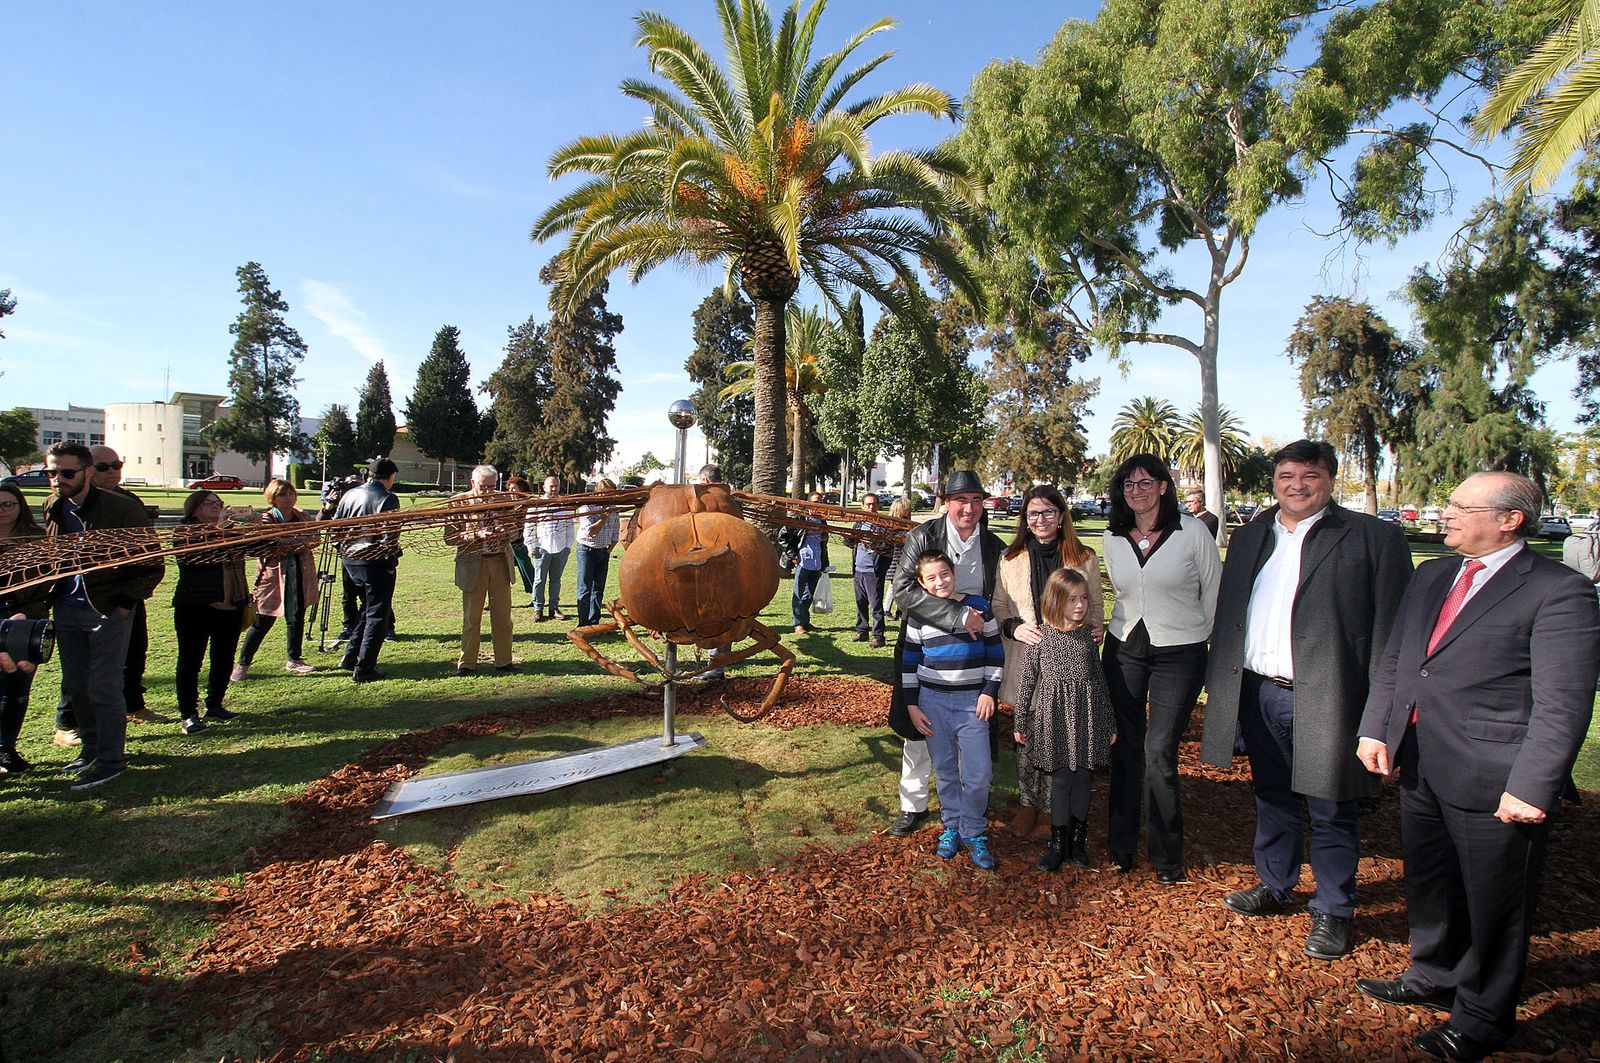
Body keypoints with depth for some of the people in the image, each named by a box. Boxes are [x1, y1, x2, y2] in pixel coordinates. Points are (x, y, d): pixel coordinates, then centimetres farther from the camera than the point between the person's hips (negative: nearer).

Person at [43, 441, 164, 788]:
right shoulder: (52, 508, 5)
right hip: (66, 611, 6)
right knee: (75, 686, 14)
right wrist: (47, 598, 10)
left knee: (104, 688, -3)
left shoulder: (122, 509, -13)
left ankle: (111, 760, 8)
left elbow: (153, 563, -9)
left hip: (108, 611, -6)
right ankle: (91, 748, 30)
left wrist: (126, 602, -12)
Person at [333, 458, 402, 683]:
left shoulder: (349, 494, 8)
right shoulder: (387, 498, -13)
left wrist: (344, 552, 18)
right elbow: (389, 535, -18)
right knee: (377, 615, 2)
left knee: (367, 608, 25)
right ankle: (364, 668, 2)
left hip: (350, 561, 7)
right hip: (375, 563, -7)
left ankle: (350, 656, 25)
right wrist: (392, 561, -8)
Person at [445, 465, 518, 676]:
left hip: (501, 563, 3)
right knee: (471, 618, 5)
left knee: (503, 617, 9)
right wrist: (477, 535, -21)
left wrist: (504, 532, -10)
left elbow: (514, 530, 13)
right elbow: (449, 536, -8)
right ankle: (467, 663, 18)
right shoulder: (458, 502, -4)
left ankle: (503, 661, 20)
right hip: (473, 565, -3)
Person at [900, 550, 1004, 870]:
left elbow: (995, 652, 4)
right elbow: (908, 663, 4)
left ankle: (973, 833, 15)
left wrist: (989, 691, -2)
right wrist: (912, 705, 1)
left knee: (979, 773, -3)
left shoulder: (977, 606, -2)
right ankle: (952, 827, 25)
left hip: (972, 701, 0)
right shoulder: (919, 616, -1)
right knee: (945, 770, 8)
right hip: (933, 701, 1)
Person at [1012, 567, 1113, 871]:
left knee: (1082, 778, 11)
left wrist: (1108, 722, 12)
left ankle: (1078, 840, 26)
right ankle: (1058, 842, 19)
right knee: (1058, 779, 4)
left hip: (1086, 715, 3)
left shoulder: (1088, 634, 3)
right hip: (1053, 715, -3)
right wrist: (1020, 722, 0)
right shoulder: (1039, 636, -6)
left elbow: (1099, 678, 11)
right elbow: (1026, 679, -1)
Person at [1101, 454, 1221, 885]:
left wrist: (1196, 635, 8)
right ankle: (1121, 846, 24)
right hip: (1124, 650, 4)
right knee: (1126, 749, 9)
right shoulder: (1111, 538, 4)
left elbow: (1213, 589, 2)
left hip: (1179, 655, -3)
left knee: (1159, 755, -3)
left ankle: (1166, 857, 15)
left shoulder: (1192, 531, -7)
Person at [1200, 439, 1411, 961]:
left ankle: (1333, 912, 28)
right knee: (1273, 800, 20)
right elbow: (1227, 618, 13)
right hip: (1258, 693, 5)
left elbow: (1389, 629, -9)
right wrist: (1221, 687, 9)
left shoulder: (1375, 538, -5)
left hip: (1324, 700, -5)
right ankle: (1274, 887, 38)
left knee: (1331, 814, 9)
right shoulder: (1249, 537, 10)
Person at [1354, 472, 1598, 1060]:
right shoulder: (1431, 576, 11)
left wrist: (1532, 787, -20)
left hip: (1492, 779, -6)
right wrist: (1375, 728, 7)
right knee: (1428, 883, 22)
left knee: (1492, 904, 11)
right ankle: (1434, 975, 44)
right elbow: (1393, 659, 14)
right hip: (1418, 765, 7)